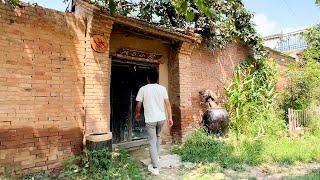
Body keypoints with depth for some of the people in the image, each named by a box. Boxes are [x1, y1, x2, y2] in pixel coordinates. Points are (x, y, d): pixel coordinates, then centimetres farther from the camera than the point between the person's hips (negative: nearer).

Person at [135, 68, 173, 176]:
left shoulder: (143, 89, -6)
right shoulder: (162, 88, 0)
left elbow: (138, 105, -2)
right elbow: (167, 104, -2)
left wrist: (137, 114, 17)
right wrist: (170, 117, 3)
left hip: (150, 119, -3)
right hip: (161, 118, 4)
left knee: (152, 142, 4)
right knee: (158, 136, 27)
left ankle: (155, 167, 8)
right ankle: (157, 156, 40)